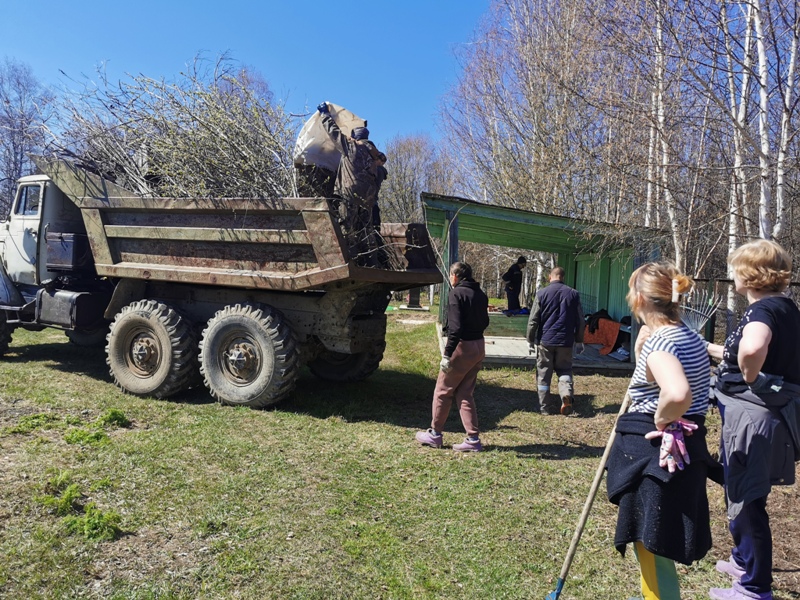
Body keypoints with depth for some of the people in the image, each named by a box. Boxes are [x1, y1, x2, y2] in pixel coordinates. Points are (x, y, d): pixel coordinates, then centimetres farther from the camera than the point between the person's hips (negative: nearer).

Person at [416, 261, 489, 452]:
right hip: (479, 346, 8)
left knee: (443, 391, 8)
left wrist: (447, 354, -21)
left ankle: (435, 434, 18)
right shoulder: (480, 294, 9)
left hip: (462, 347, -8)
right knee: (465, 393, 14)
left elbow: (455, 327, -21)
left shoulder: (457, 294, -14)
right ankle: (473, 439, 12)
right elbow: (484, 322, 13)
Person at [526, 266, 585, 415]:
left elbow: (533, 319, -3)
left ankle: (545, 406, 11)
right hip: (565, 341, 2)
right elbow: (580, 320, 8)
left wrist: (530, 340, 5)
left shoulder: (542, 293, -3)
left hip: (545, 340, -1)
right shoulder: (573, 294, 4)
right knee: (564, 371, 14)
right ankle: (567, 394, -12)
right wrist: (579, 341, 16)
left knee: (544, 374, 7)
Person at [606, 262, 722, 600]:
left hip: (656, 455, -10)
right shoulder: (691, 338, 7)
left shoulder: (658, 343, -23)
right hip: (683, 450, 10)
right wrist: (641, 351, 7)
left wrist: (661, 422, -23)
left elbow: (678, 394, -40)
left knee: (653, 548, 6)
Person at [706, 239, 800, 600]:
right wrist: (711, 349, 29)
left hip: (753, 417, -10)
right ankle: (743, 560, 45)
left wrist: (751, 379, -27)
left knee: (747, 501, 4)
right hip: (753, 414, 10)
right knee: (739, 493, 26)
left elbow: (752, 348, -44)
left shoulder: (765, 309, -21)